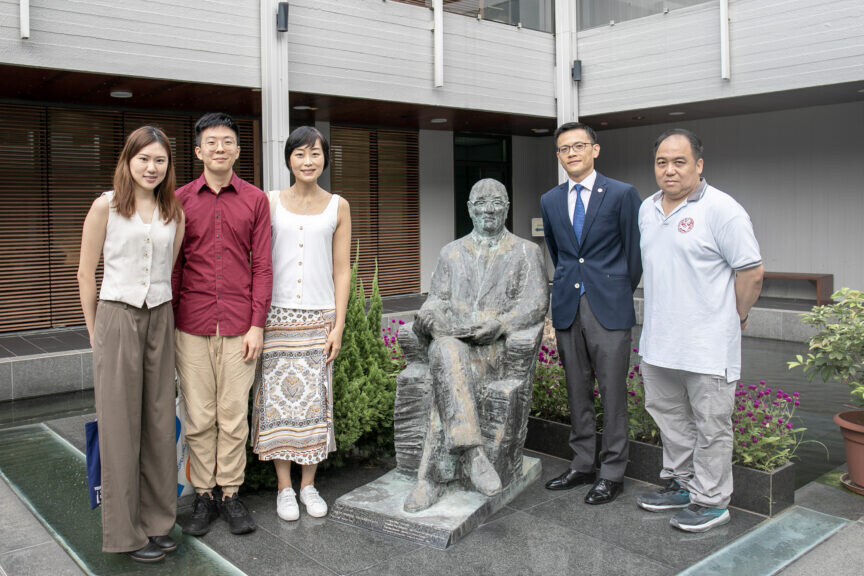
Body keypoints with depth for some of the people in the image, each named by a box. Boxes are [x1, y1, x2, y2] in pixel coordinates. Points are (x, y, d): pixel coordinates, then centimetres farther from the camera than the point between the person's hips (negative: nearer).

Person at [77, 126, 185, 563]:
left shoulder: (174, 211, 8)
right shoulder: (106, 206, -3)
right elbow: (85, 273, 0)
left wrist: (163, 313, 12)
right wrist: (95, 331, 2)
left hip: (160, 319, 4)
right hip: (117, 318, -4)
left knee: (159, 420, 8)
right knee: (120, 422, 2)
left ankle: (156, 521, 21)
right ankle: (125, 531, 14)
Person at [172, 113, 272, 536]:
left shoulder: (255, 200, 5)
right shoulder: (180, 199, 7)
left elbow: (262, 266, 3)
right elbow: (173, 265, 9)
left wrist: (257, 325, -4)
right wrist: (167, 323, 4)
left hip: (239, 326, 0)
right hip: (191, 326, 1)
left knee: (234, 415, 4)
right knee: (198, 416, 6)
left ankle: (230, 494, 18)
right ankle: (203, 496, 19)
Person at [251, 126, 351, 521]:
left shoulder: (338, 207, 6)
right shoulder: (271, 203, 4)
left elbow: (341, 269, 5)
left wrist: (338, 325, -1)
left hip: (319, 316, 1)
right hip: (278, 314, 0)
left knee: (314, 399, 5)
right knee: (278, 397, 2)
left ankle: (309, 485, 20)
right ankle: (285, 488, 17)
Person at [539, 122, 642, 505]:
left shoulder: (622, 195, -3)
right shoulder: (550, 201, 11)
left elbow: (634, 252, 2)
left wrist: (619, 294, 8)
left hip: (609, 308, -4)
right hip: (567, 308, 5)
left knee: (613, 394, 0)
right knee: (577, 393, 12)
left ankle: (612, 473, 12)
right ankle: (581, 465, 24)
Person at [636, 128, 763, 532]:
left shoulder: (721, 210, -13)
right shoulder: (647, 209, 10)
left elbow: (751, 272, -11)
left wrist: (735, 318, -1)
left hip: (707, 346, -7)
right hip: (658, 340, 8)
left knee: (710, 426, 3)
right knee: (669, 416, 19)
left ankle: (711, 501, 17)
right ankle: (680, 484, 35)